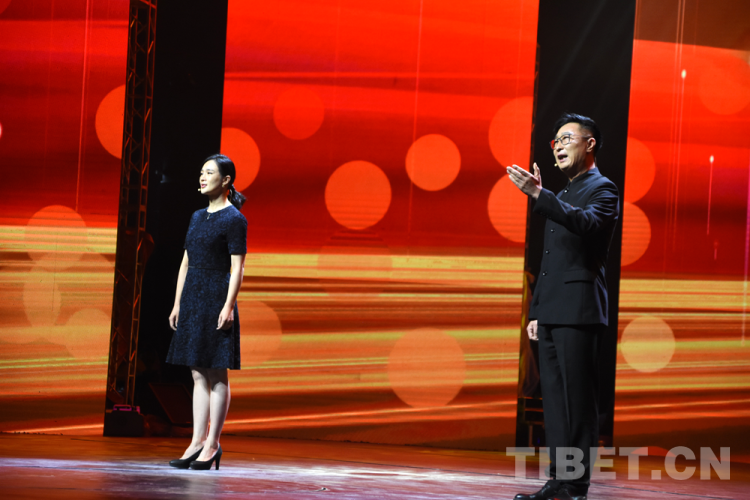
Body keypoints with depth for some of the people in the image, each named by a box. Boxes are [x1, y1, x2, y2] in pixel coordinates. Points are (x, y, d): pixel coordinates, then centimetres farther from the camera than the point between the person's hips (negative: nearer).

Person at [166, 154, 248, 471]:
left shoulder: (234, 219, -6)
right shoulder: (197, 217, 16)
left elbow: (237, 267, -11)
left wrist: (229, 306, -19)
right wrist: (177, 304, 14)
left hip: (217, 298, -8)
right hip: (192, 297, 8)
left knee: (217, 374, -4)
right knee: (199, 374, 7)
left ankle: (212, 444, -2)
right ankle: (198, 441, 8)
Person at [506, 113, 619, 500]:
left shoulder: (602, 189, -2)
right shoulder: (563, 196, 25)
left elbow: (588, 224, -25)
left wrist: (539, 195, -33)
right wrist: (535, 312, 19)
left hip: (578, 309, -9)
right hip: (551, 313, 9)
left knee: (578, 401, -10)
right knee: (553, 399, 6)